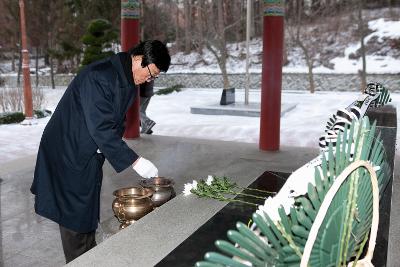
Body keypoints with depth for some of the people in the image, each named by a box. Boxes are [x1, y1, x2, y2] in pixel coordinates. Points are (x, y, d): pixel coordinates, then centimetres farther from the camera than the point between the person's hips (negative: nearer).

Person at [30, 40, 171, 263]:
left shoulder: (129, 83, 2)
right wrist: (135, 161, -29)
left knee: (89, 212, 17)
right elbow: (101, 128, -31)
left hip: (91, 155, 8)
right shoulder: (99, 76, -27)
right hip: (69, 153, -8)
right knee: (74, 214, 2)